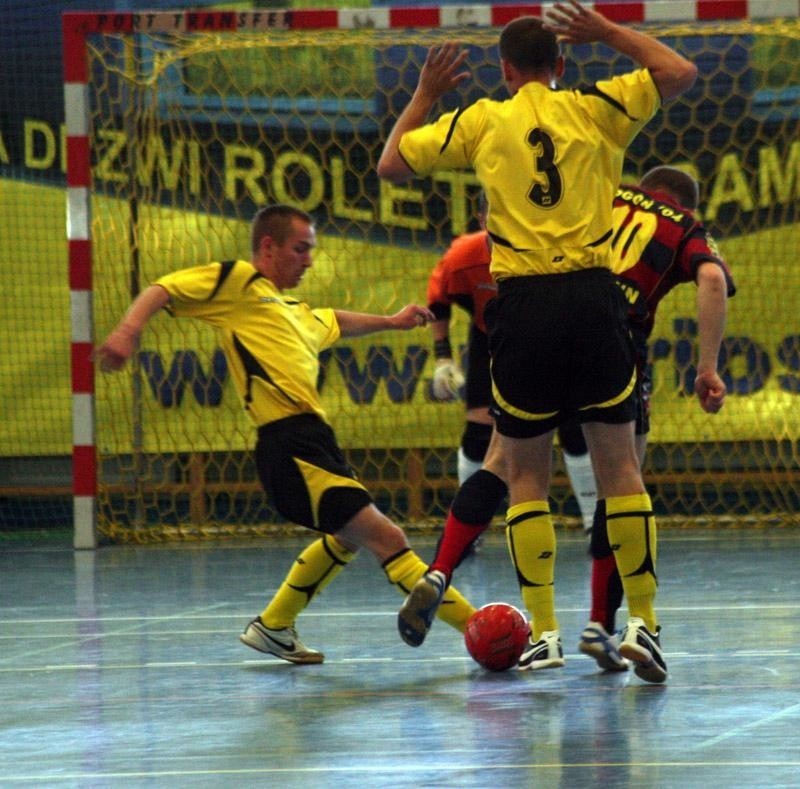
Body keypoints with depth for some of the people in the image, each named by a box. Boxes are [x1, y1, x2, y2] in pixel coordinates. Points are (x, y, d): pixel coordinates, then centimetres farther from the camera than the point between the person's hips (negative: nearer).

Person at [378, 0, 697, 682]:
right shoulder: (595, 109, 7)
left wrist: (424, 95, 27)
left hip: (522, 305, 0)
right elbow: (680, 73, 14)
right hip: (594, 295, 0)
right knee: (619, 466, 5)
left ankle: (544, 631, 3)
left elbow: (391, 164, 13)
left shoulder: (480, 122, 7)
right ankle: (644, 624, 0)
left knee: (526, 475, 9)